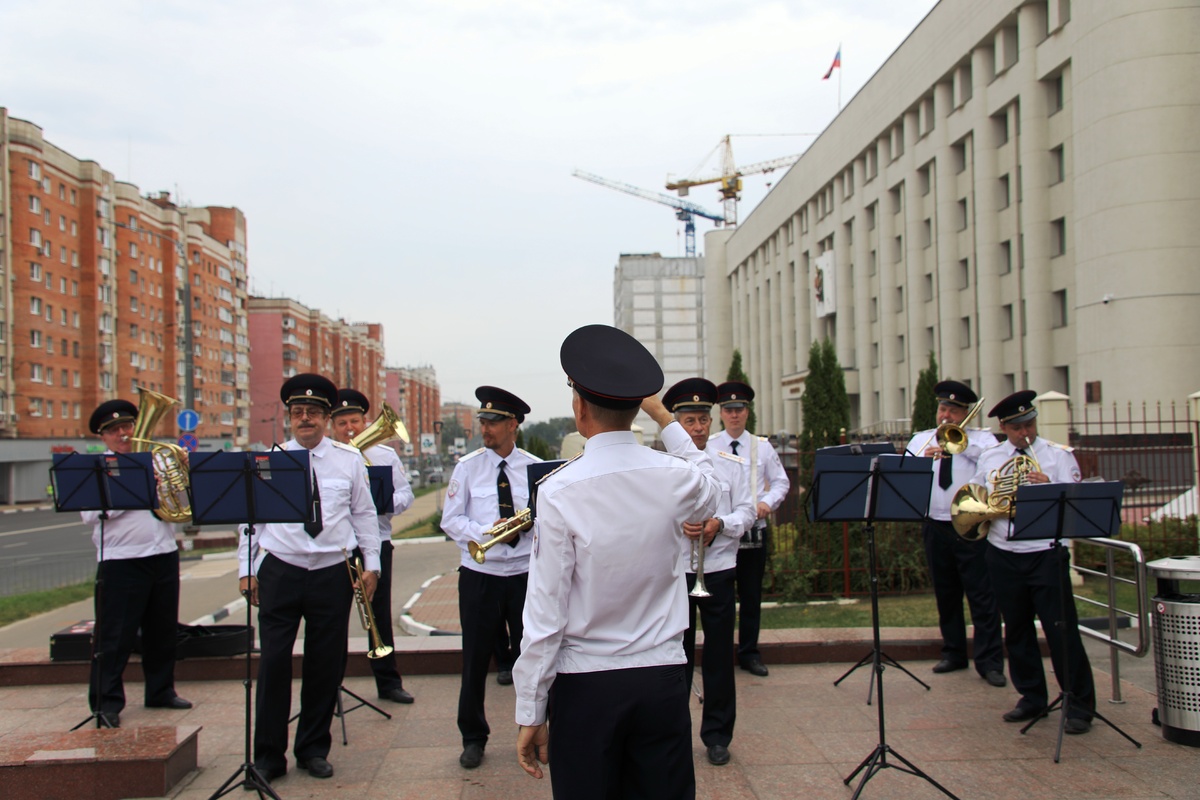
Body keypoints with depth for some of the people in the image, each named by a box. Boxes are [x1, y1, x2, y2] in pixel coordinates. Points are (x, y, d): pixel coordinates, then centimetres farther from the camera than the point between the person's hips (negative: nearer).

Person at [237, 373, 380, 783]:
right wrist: (246, 568, 2)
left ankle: (314, 749, 23)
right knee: (273, 662, -2)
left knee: (326, 664, 7)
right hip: (280, 570, -1)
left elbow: (364, 514, 8)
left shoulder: (349, 459, 5)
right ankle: (268, 756, 12)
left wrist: (371, 564, 4)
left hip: (333, 573, 1)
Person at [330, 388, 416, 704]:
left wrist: (385, 504, -16)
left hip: (376, 544, 2)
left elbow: (405, 494, 4)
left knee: (380, 614, 9)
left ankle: (388, 681, 19)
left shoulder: (386, 455, 8)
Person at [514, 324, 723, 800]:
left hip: (583, 685, -3)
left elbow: (545, 614, -13)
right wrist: (663, 416, 27)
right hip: (662, 676, 3)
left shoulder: (559, 491, -15)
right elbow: (711, 495, 22)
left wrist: (530, 712, -3)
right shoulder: (676, 478, -6)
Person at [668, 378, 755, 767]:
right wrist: (678, 525, -18)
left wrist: (720, 524, -14)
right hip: (674, 569, -1)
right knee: (677, 651, 7)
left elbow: (747, 511, 5)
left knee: (719, 652, 6)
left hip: (718, 569, 1)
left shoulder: (731, 465, 5)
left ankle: (717, 735, 19)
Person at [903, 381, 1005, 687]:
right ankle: (953, 653, 24)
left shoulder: (981, 438, 5)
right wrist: (924, 460, -19)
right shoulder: (921, 439, 12)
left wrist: (963, 442, -15)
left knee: (982, 595, -4)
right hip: (936, 527, 3)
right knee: (945, 595, 12)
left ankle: (989, 661, 2)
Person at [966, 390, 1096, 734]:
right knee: (1017, 630, 11)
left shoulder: (1058, 455, 1)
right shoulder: (989, 458, 11)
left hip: (1046, 554, -4)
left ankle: (1080, 705, 6)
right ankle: (1032, 697, 24)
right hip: (1003, 556, 4)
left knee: (1061, 629, -4)